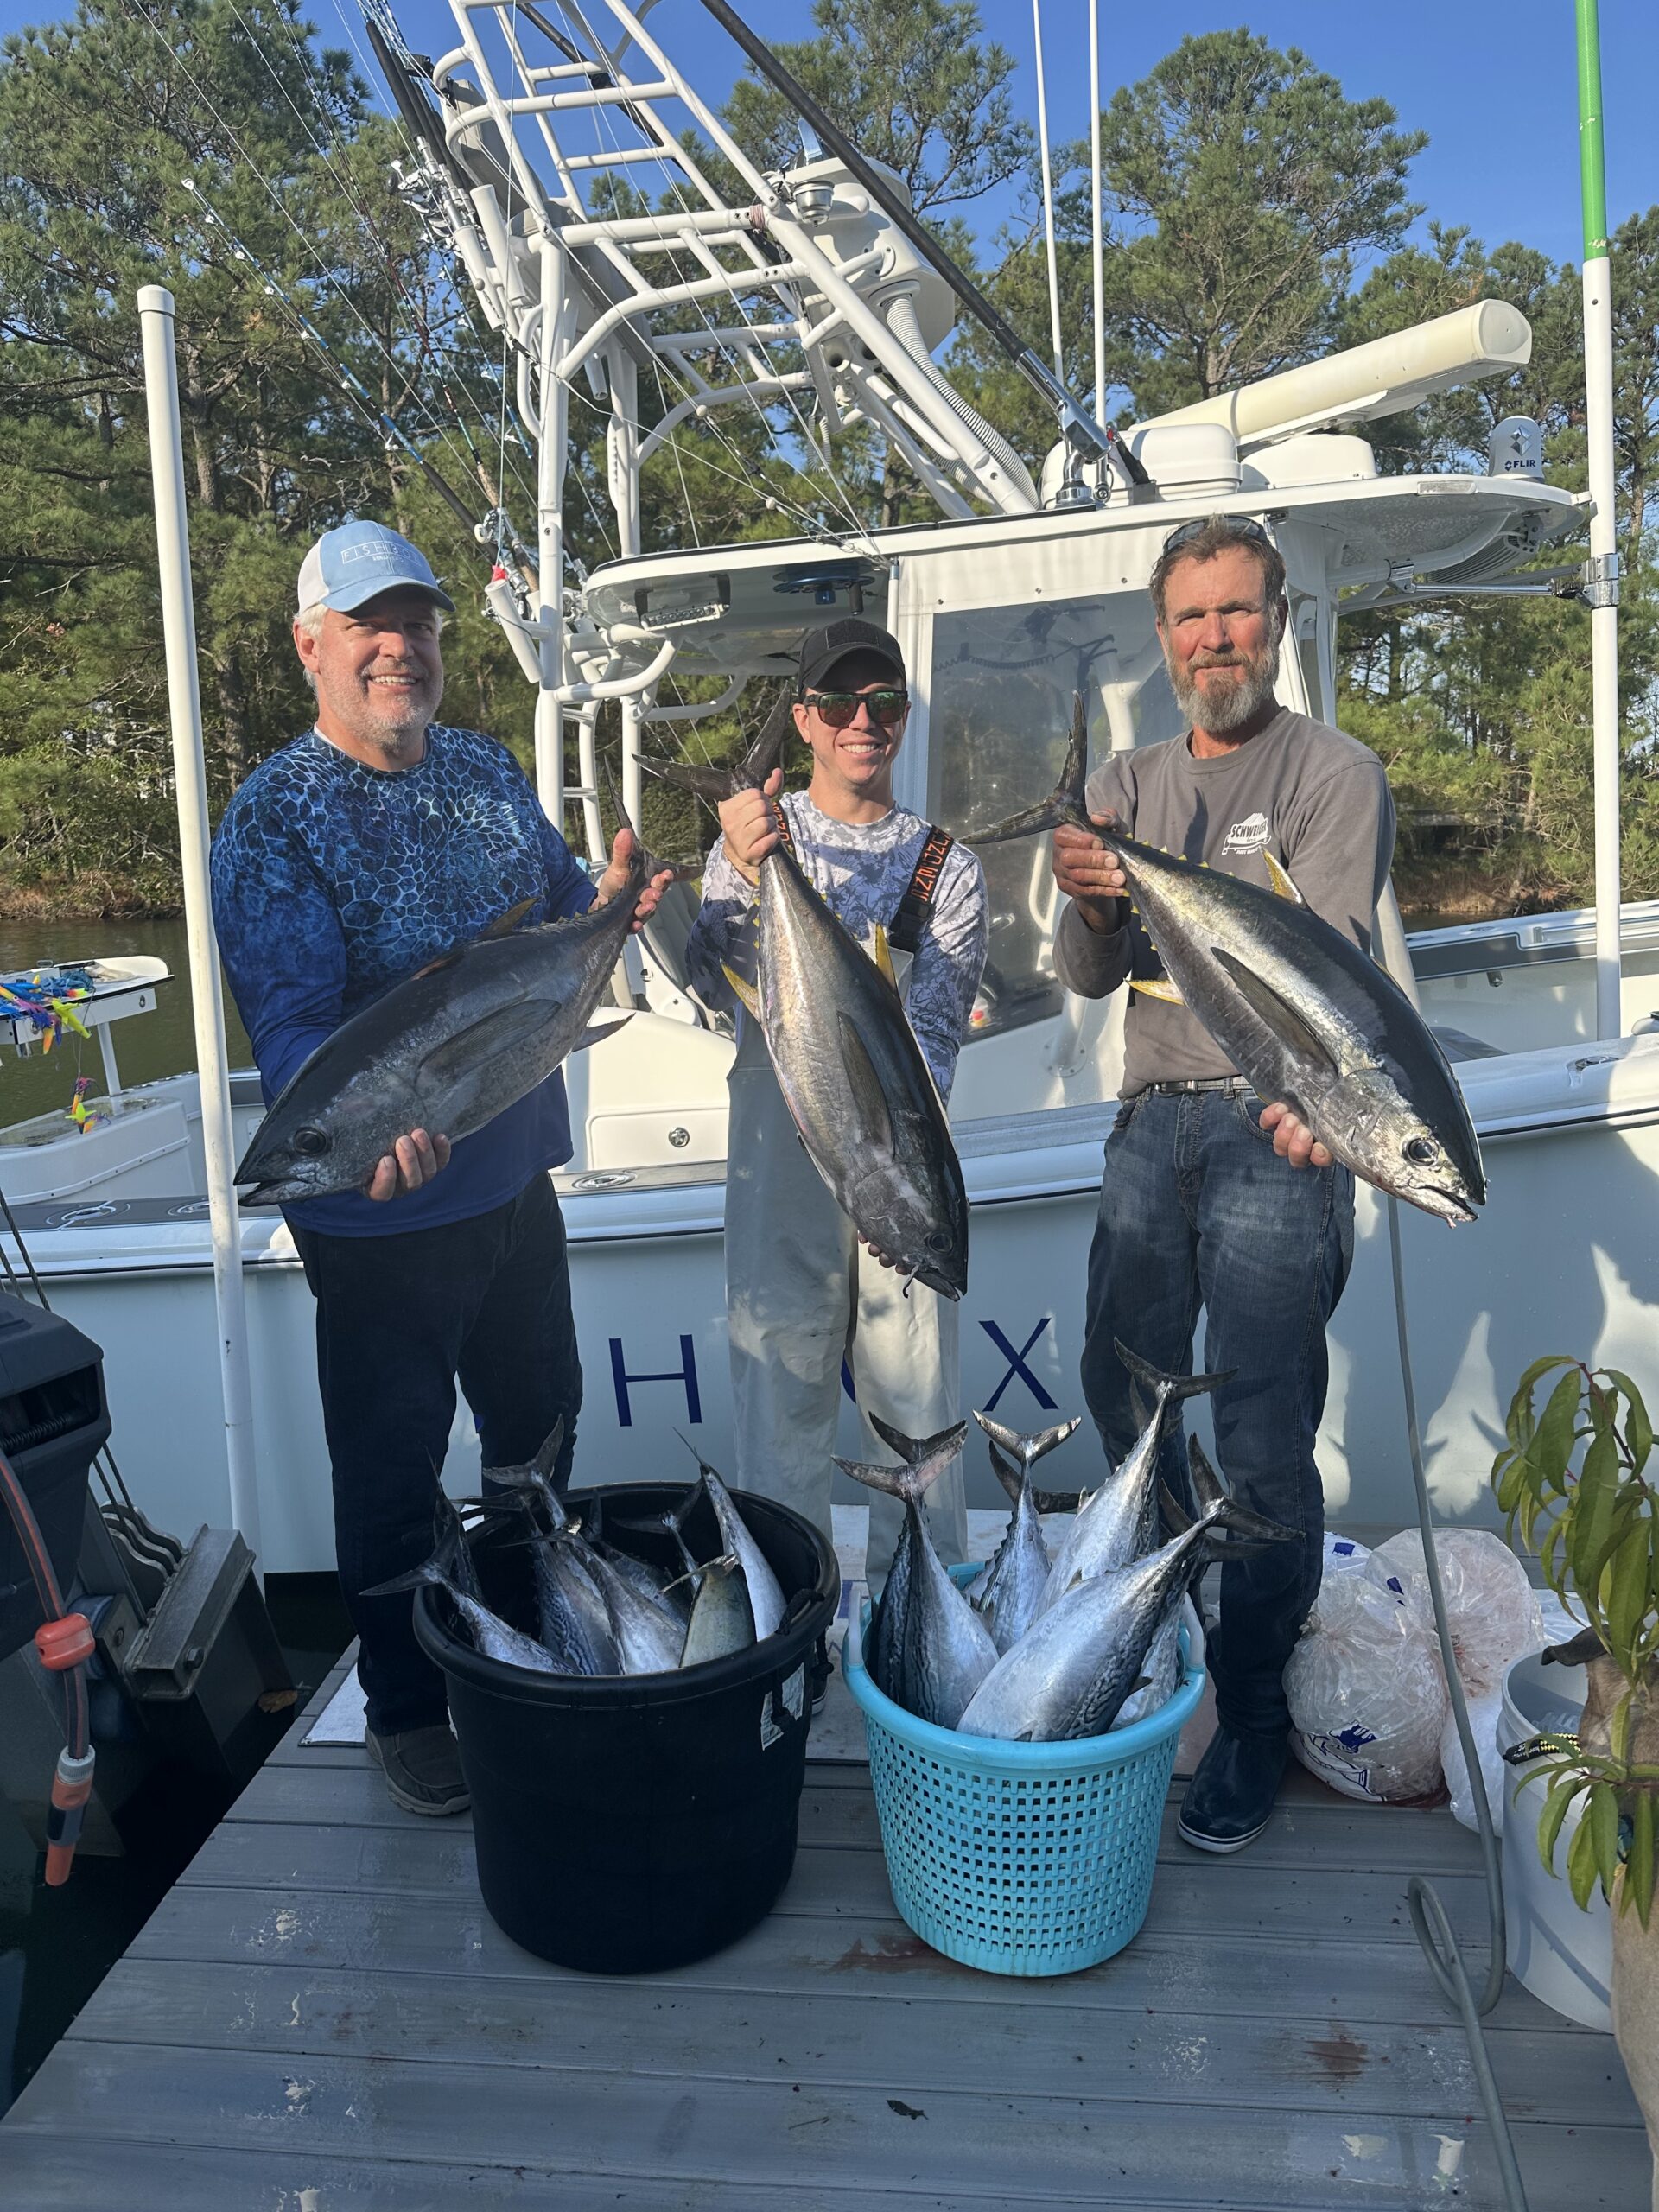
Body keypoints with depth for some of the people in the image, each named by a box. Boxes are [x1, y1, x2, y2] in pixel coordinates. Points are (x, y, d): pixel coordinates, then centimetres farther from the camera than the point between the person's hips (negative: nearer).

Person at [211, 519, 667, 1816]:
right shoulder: (273, 818, -14)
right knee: (393, 1473, 10)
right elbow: (290, 1020, -24)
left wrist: (604, 906, -8)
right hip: (381, 1212, -6)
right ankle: (405, 1711, 32)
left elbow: (559, 910, 16)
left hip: (517, 1178, 7)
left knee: (541, 1432, 23)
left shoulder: (488, 769, 6)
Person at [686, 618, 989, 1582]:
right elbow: (718, 984, -7)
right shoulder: (753, 837, 7)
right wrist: (747, 872, -24)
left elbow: (935, 1027, -2)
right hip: (778, 1157, 0)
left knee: (917, 1400, 7)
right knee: (780, 1389, 7)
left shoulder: (947, 867, 7)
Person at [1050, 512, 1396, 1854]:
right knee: (1122, 1383, 16)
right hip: (1151, 1124, 6)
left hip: (1273, 1130, -5)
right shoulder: (1129, 784, 14)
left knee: (1261, 1439, -5)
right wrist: (1091, 904, -15)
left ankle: (1254, 1717, 12)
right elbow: (1092, 979, 8)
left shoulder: (1337, 774, -2)